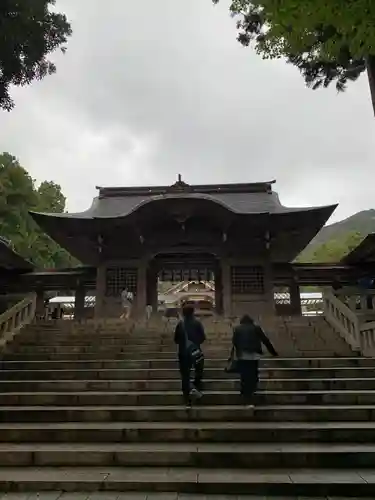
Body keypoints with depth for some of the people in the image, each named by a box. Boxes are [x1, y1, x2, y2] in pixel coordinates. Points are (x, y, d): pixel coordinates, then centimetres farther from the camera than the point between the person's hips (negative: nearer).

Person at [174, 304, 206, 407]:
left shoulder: (180, 324, -2)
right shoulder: (197, 323, -5)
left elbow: (176, 339, -1)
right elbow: (203, 337, -5)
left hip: (183, 352, 1)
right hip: (195, 350, -1)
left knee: (185, 375, 8)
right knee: (199, 370, 23)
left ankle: (187, 399, 7)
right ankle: (196, 388, 2)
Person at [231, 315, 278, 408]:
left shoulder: (237, 329, 11)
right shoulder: (256, 328, 10)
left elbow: (234, 343, 3)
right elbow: (265, 340, 9)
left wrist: (232, 355, 4)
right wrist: (273, 352, 14)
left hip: (242, 356, 0)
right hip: (254, 355, 0)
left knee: (245, 378, 3)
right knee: (253, 376, 10)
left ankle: (248, 401, 5)